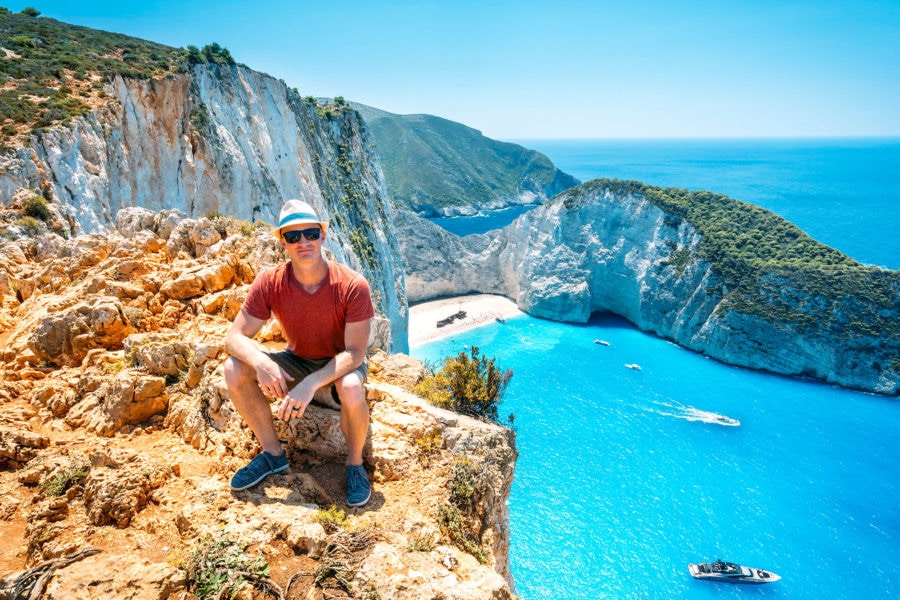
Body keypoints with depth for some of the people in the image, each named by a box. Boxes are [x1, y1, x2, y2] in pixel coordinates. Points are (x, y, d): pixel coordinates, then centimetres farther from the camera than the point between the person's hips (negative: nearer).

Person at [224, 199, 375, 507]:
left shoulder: (352, 286, -26)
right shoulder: (269, 283, -18)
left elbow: (355, 352, -26)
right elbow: (235, 337, -17)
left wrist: (311, 383, -41)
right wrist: (260, 362, -39)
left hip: (341, 363, -3)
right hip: (298, 360, 4)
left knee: (351, 390, -38)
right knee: (235, 369, -19)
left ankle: (355, 462, -7)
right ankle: (273, 452, 0)